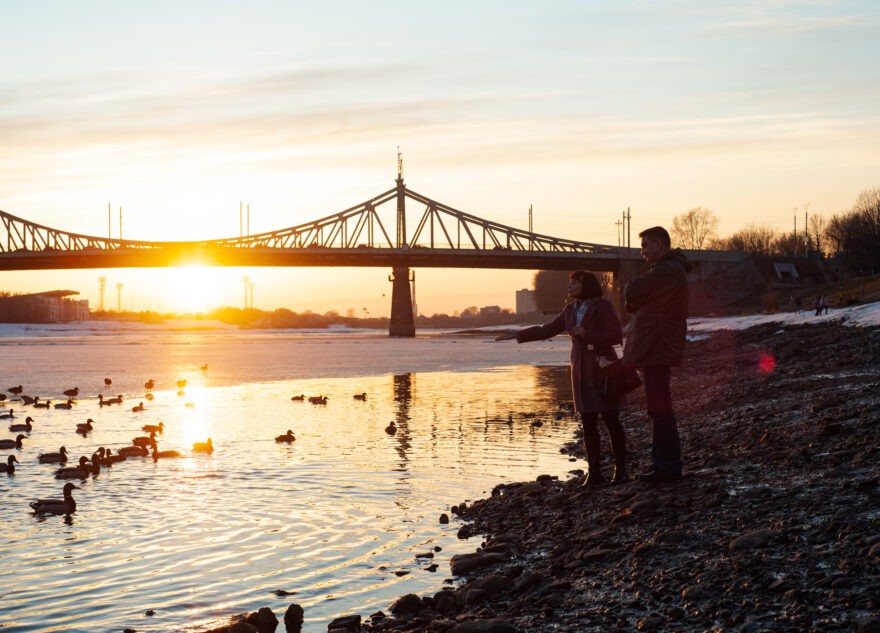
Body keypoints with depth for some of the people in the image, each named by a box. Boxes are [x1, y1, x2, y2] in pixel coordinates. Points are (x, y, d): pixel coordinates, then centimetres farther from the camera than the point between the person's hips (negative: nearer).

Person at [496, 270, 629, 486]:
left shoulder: (603, 306, -6)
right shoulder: (570, 310, 12)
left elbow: (616, 336, -12)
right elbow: (547, 330, 20)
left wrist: (587, 334, -19)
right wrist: (517, 335, 18)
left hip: (603, 369, -5)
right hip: (581, 371, 6)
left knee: (611, 420, -5)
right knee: (588, 423, 2)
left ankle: (620, 470, 3)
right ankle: (594, 472, 5)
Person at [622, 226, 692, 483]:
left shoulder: (668, 271, -16)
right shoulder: (668, 269, 21)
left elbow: (631, 292, -20)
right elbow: (635, 297, 20)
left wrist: (631, 295, 1)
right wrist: (635, 301, -1)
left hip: (656, 348, -11)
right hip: (656, 348, 11)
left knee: (659, 407, -8)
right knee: (659, 406, 15)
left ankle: (668, 466, -6)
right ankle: (664, 463, 22)